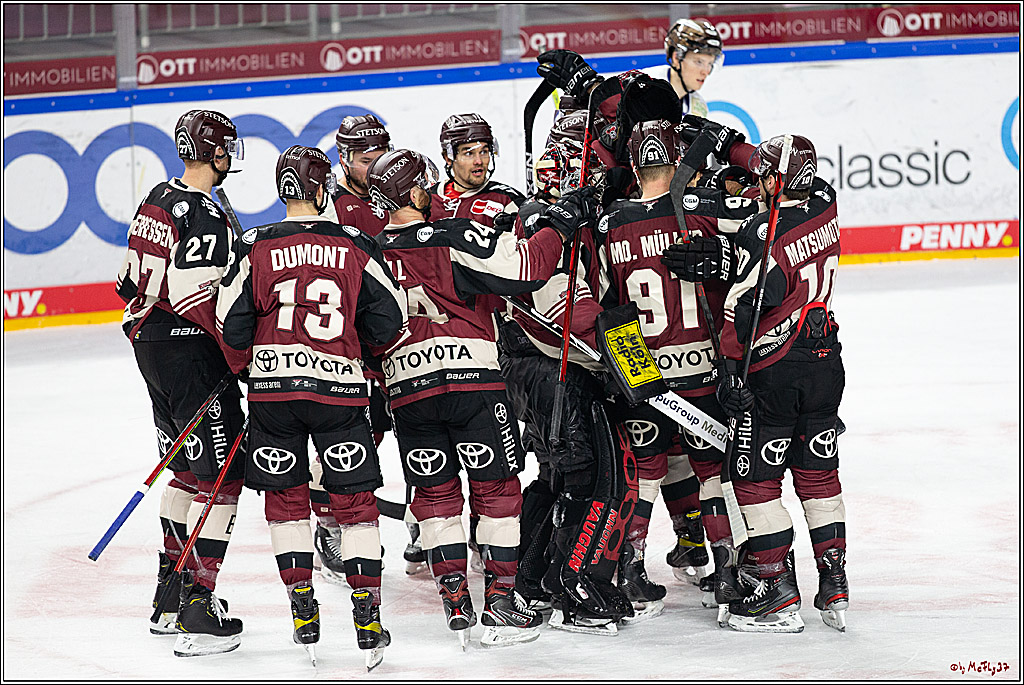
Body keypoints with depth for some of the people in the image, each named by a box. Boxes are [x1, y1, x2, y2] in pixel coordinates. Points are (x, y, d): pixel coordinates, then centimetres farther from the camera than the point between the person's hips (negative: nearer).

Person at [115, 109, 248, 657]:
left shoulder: (157, 200, 11)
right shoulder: (204, 216, -18)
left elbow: (131, 280, 17)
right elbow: (201, 301, -24)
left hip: (150, 344, 10)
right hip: (190, 352, -10)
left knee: (189, 468, 21)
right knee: (221, 475, -7)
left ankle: (169, 596, 26)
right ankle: (196, 614, -12)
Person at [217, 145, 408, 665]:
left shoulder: (256, 247, -2)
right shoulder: (355, 246, -1)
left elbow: (232, 327, 0)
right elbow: (390, 320, 3)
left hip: (272, 387, 1)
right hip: (339, 386, 0)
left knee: (286, 498, 13)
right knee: (354, 500, 7)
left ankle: (303, 611, 8)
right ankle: (367, 618, 5)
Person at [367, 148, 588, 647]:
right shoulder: (455, 237, -7)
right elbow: (522, 269, -14)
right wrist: (559, 228, -3)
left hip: (405, 387, 4)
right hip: (471, 377, -4)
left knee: (435, 492, 14)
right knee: (496, 486, 6)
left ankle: (455, 600, 9)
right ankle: (500, 600, 3)